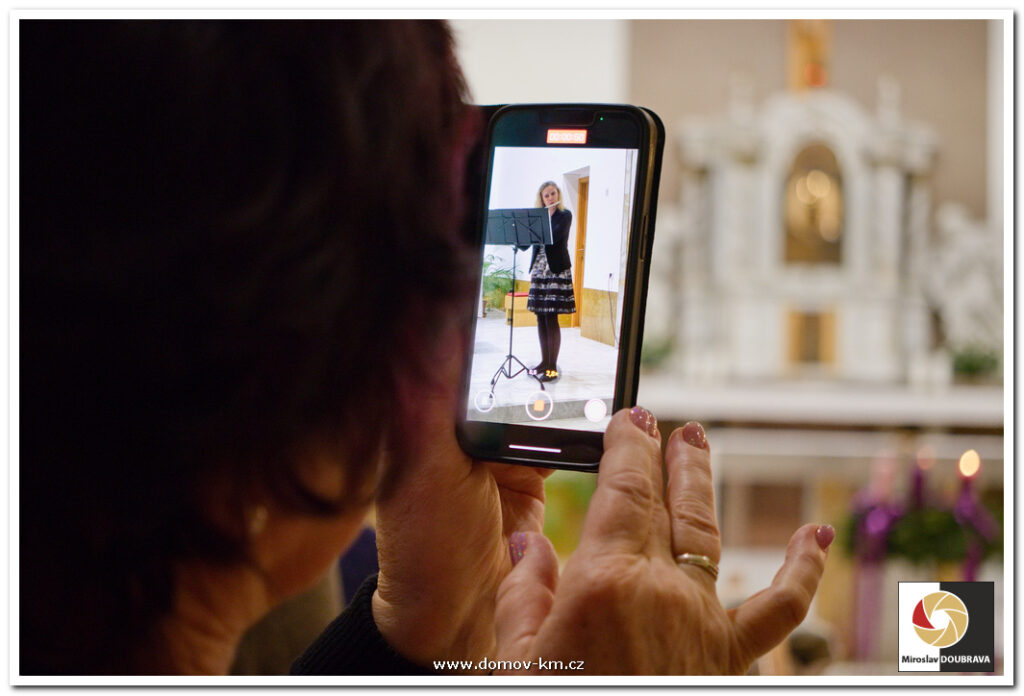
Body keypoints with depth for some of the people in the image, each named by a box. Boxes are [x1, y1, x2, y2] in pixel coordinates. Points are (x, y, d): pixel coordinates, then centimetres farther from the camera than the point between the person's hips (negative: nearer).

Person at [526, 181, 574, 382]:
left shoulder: (564, 215, -2)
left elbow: (555, 236, -19)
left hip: (557, 269, -6)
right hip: (539, 269, 6)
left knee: (551, 318, -10)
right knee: (541, 318, 6)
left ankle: (553, 366, -10)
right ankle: (544, 361, 13)